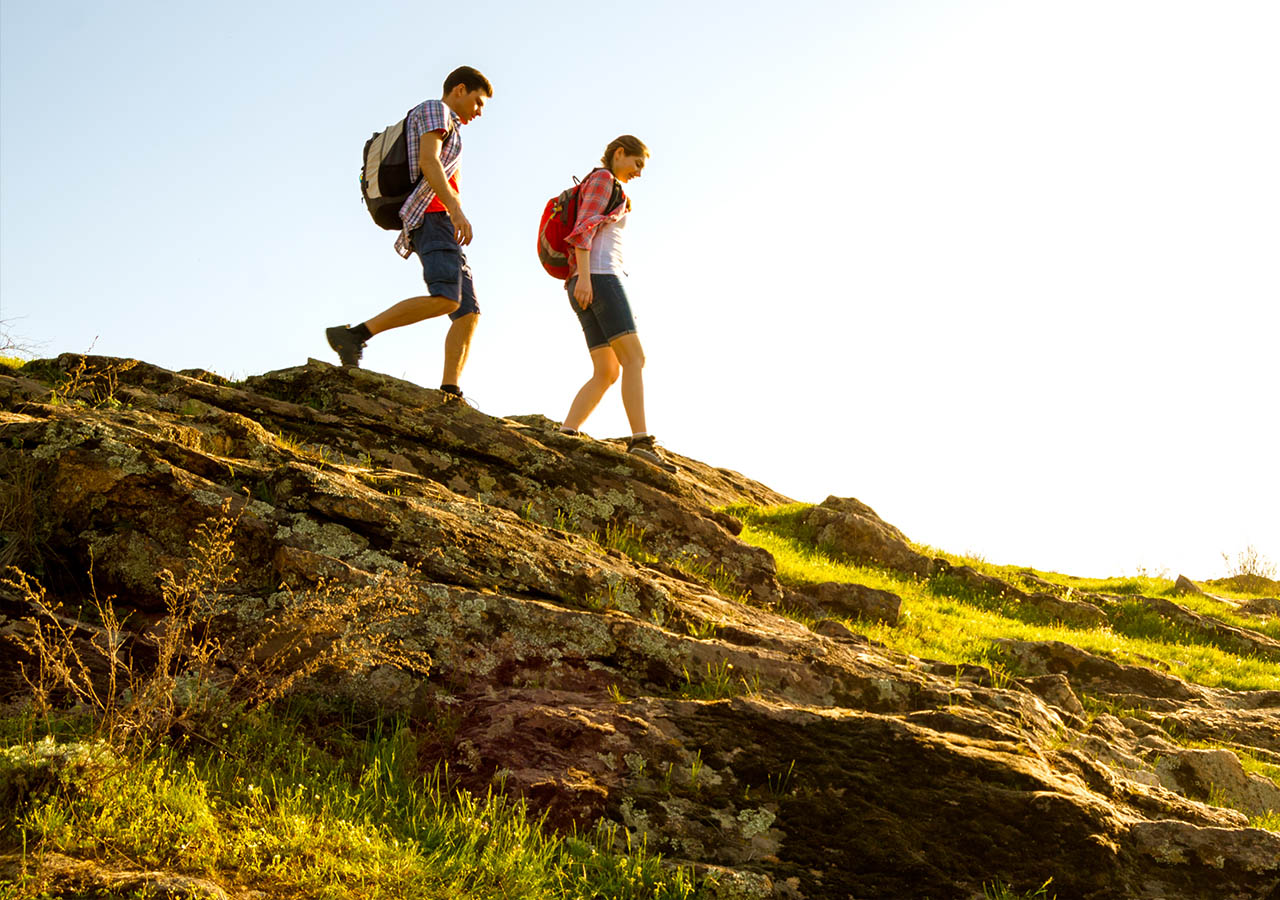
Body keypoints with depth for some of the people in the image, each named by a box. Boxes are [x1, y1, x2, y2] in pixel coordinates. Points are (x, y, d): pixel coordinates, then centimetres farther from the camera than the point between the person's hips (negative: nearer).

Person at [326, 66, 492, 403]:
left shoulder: (446, 130, 34)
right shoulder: (433, 110, 5)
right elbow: (428, 161, -13)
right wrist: (456, 208, -25)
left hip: (439, 225, 11)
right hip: (432, 216, -11)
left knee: (469, 312, -1)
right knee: (445, 299, -29)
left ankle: (449, 395, -14)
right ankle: (353, 336, -30)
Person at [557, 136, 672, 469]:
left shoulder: (610, 193, 32)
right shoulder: (602, 179, 3)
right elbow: (584, 226, -10)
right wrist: (584, 276, -22)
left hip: (586, 285, 10)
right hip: (600, 276, -10)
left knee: (607, 373, -1)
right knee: (634, 358, -18)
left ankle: (566, 435, -14)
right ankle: (641, 439, -30)